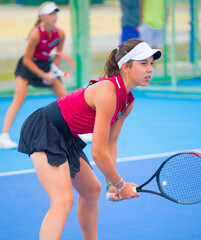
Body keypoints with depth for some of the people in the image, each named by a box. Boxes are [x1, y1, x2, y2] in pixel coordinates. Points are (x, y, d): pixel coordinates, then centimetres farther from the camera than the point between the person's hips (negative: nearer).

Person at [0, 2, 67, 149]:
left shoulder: (60, 34, -11)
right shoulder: (36, 34, -26)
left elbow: (58, 55, 5)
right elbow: (27, 60, -19)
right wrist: (43, 75, -21)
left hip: (46, 65, 5)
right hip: (29, 65, -5)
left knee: (65, 97, 2)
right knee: (19, 98, -21)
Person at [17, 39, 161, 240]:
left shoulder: (127, 101, 2)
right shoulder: (107, 93, -27)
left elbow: (110, 143, 13)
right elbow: (98, 153, -24)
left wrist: (111, 183, 5)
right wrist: (120, 185, -12)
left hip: (65, 138, 11)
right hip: (43, 130, -11)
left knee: (92, 190, 23)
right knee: (63, 200, -25)